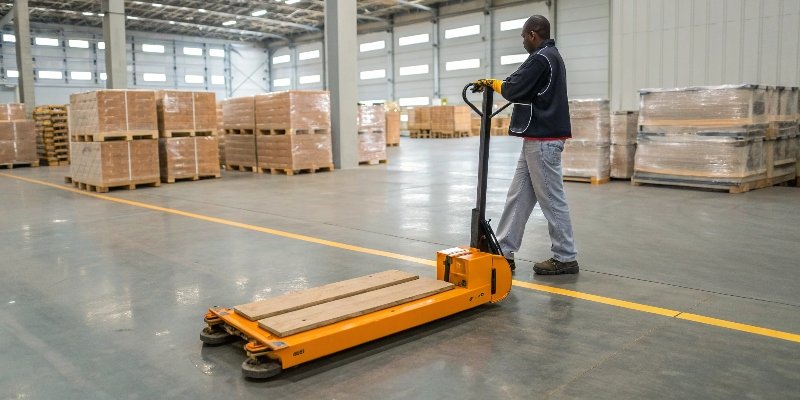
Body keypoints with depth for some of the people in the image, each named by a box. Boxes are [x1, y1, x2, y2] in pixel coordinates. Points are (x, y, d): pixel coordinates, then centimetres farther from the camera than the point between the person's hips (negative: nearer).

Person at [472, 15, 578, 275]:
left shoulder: (541, 58, -14)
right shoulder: (552, 56, 20)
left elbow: (512, 90, -17)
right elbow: (525, 88, 21)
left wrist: (493, 83, 3)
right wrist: (493, 84, 19)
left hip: (542, 140, -11)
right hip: (539, 139, 11)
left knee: (552, 200, -3)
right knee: (519, 196, 10)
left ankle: (565, 258, 7)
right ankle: (504, 252, 15)